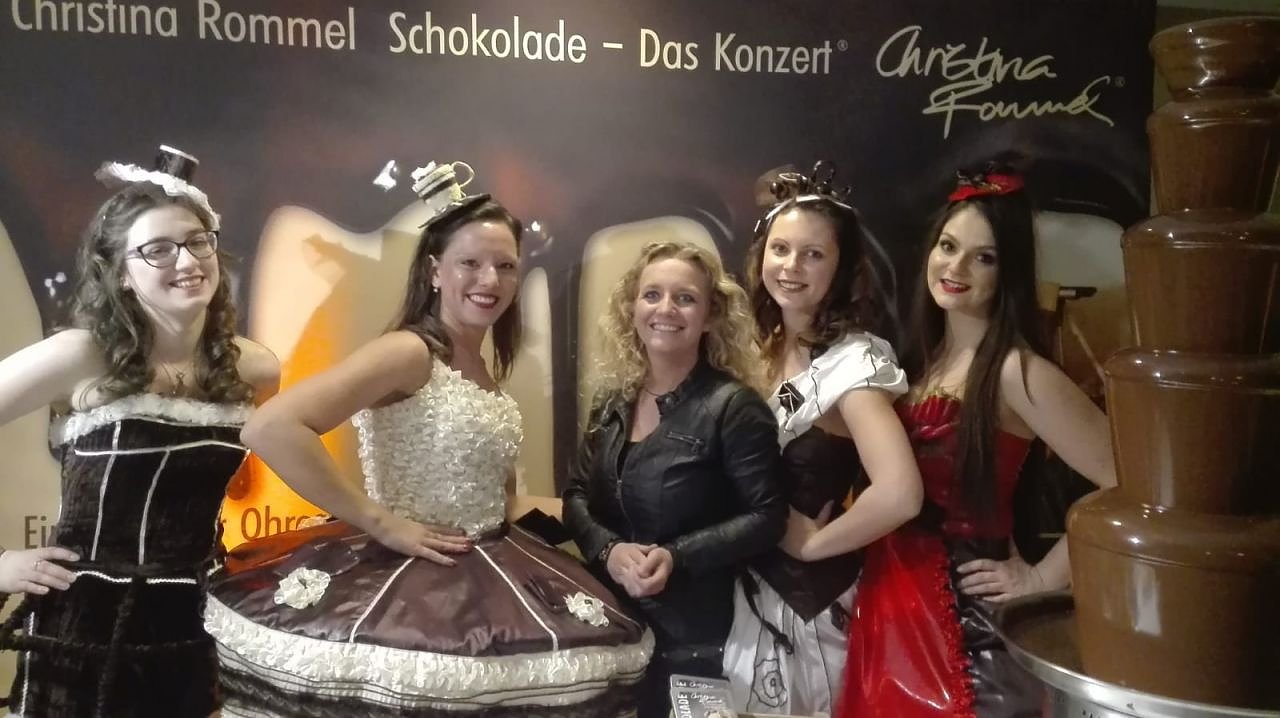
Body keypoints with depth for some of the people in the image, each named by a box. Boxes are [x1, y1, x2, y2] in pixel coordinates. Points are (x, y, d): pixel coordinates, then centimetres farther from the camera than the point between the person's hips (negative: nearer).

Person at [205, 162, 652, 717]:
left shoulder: (484, 368, 9)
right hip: (408, 580, -8)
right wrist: (381, 523, -23)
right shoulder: (408, 352, -16)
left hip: (486, 573, 8)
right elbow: (270, 428, -28)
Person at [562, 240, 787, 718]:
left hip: (694, 634, -5)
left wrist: (677, 556, -23)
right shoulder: (613, 399, 4)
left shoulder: (733, 406, -13)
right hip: (611, 621, 5)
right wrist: (608, 550, -14)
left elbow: (766, 517, -14)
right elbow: (577, 495, 6)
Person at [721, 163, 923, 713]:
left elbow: (900, 494, -36)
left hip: (815, 597, -7)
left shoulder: (852, 359, -21)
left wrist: (813, 542, -22)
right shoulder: (764, 346, 2)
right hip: (753, 588, 7)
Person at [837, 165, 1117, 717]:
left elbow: (1125, 481, -25)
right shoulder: (923, 355, 5)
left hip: (969, 614, -7)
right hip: (894, 600, 7)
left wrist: (1041, 578, -15)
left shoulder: (1015, 371, -18)